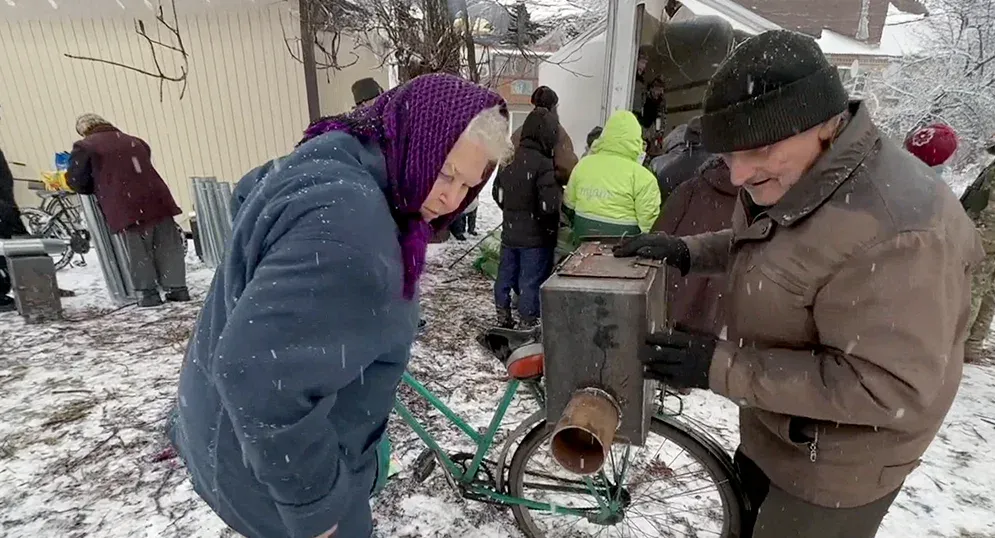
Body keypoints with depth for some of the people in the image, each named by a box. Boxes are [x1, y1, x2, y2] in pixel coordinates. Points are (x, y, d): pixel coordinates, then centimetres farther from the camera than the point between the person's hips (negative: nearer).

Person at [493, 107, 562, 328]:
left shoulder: (509, 159, 1)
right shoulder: (543, 164, -21)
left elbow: (497, 194, 11)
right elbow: (549, 205, -24)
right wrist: (559, 192, -4)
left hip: (510, 233, 7)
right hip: (536, 237, -7)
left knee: (506, 275, 17)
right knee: (531, 282, 4)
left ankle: (503, 318, 32)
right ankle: (528, 324, 14)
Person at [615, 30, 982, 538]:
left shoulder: (896, 230, -36)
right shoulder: (785, 176, -5)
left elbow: (890, 389, -33)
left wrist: (723, 367, -34)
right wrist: (688, 251, -5)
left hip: (831, 468, -8)